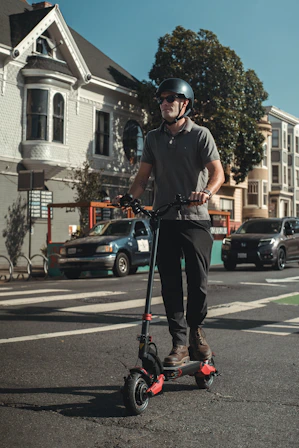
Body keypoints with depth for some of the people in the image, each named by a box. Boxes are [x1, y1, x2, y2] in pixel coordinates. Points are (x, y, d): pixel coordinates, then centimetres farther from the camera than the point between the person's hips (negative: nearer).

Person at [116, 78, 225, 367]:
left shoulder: (200, 134, 3)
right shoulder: (153, 138, 14)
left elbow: (217, 172, -7)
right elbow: (143, 176, 11)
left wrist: (206, 192, -28)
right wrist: (129, 198, -8)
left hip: (195, 219, -3)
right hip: (164, 220, 3)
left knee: (198, 281, -3)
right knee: (170, 283, 1)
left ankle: (197, 331, 21)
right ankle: (179, 343, 8)